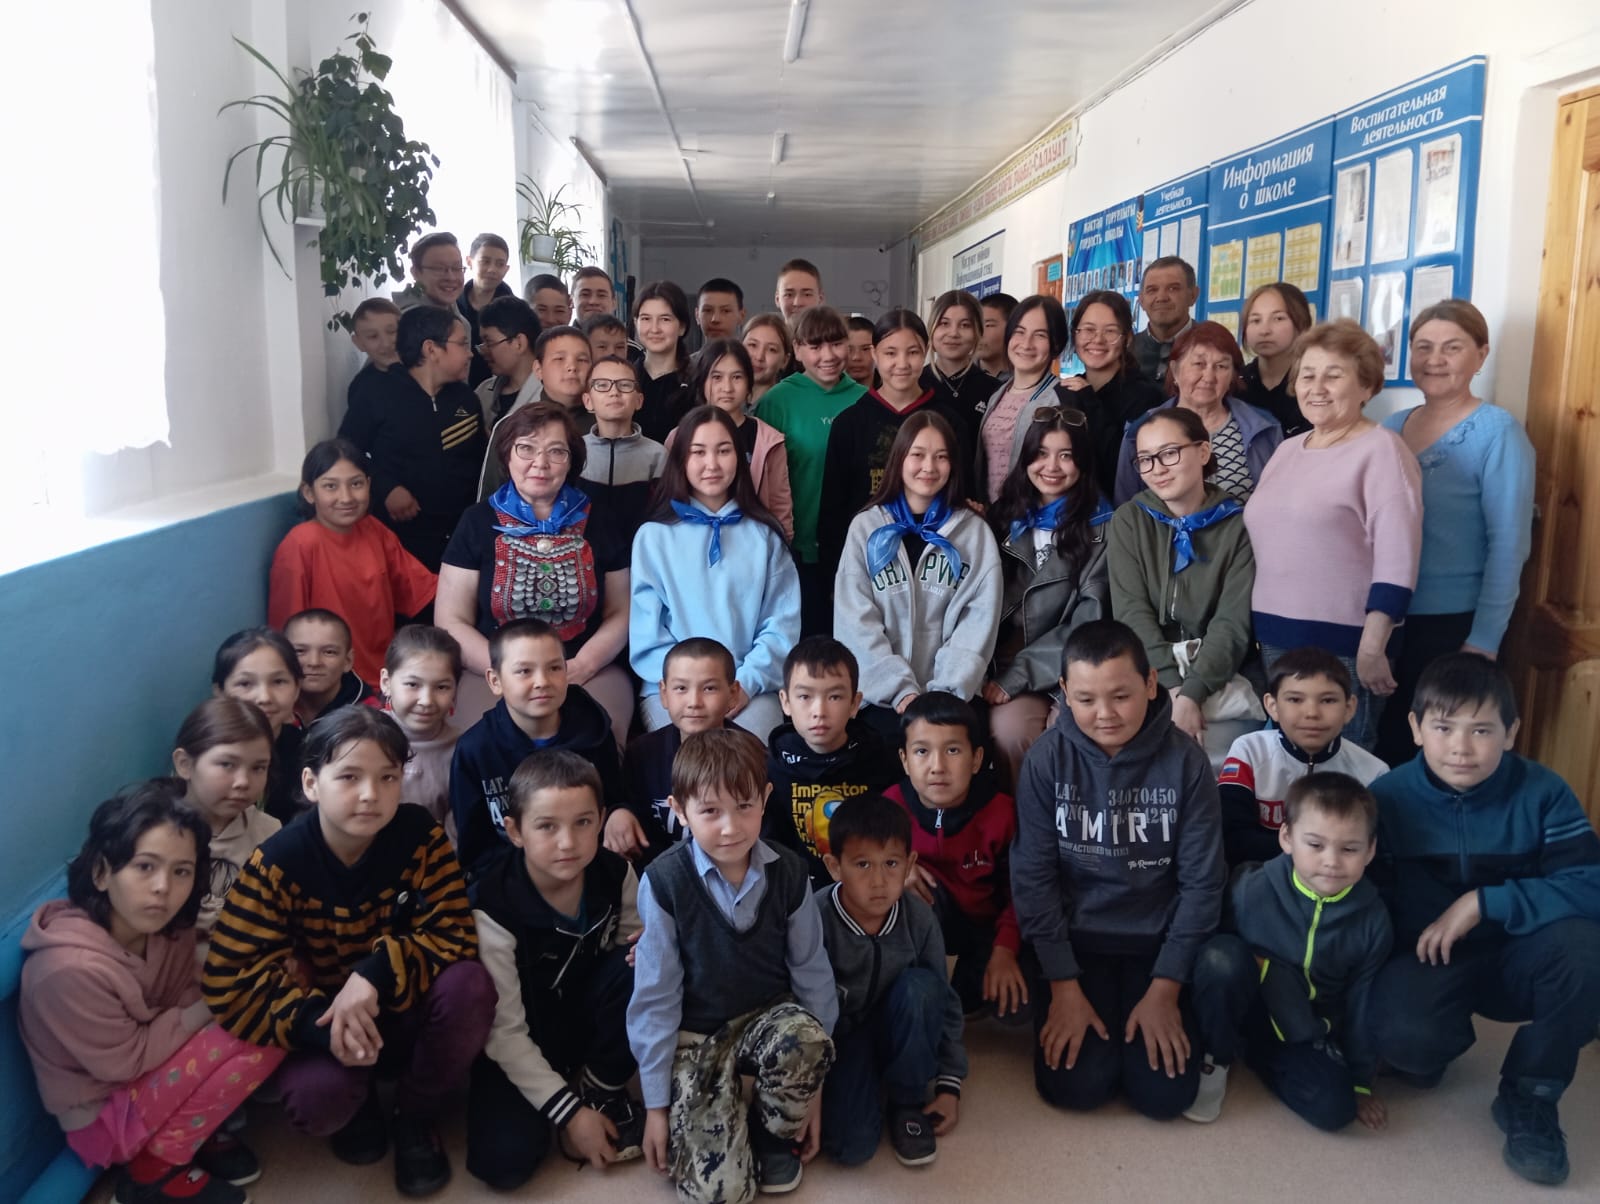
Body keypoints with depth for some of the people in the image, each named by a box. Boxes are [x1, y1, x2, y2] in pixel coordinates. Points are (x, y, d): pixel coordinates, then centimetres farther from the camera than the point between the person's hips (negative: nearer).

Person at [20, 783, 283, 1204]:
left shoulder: (165, 927, -12)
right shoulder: (71, 968, -33)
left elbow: (182, 1002, -2)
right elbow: (126, 1060, -23)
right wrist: (210, 1006, -19)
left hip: (149, 1076, 7)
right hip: (101, 1114, -7)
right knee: (256, 1037, -23)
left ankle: (192, 1128, 5)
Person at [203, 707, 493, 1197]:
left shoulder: (420, 836, -16)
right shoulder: (278, 863, -19)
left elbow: (454, 935, -17)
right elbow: (229, 982, -21)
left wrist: (376, 974, -34)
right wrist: (320, 1025, -35)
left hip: (403, 1012, 1)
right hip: (326, 1019, -1)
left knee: (470, 983, -29)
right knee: (315, 1096, -32)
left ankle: (414, 1116, -1)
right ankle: (360, 1105, 9)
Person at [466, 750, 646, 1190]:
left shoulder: (615, 875, -15)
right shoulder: (493, 909, -26)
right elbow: (505, 1031, -20)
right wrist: (568, 1112, -21)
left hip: (587, 1017, 3)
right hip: (520, 1049, -3)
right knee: (504, 1161, -25)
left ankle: (603, 1092, -4)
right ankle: (575, 1101, 7)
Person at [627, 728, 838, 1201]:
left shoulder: (788, 874, -10)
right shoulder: (664, 882, -16)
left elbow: (813, 975, 0)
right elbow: (655, 996, -9)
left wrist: (812, 1082, 2)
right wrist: (656, 1103, -6)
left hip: (769, 1018, 2)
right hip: (695, 1036, -2)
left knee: (807, 1038, -34)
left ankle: (772, 1131, -2)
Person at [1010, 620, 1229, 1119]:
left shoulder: (1185, 761, -12)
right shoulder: (1047, 758, -13)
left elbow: (1201, 882, -7)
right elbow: (1033, 876, -9)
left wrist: (1166, 988, -10)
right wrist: (1064, 986, -12)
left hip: (1157, 942, 0)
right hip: (1075, 939, 0)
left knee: (1164, 1093, -10)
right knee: (1077, 1086, -13)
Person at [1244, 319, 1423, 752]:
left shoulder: (1381, 450, -8)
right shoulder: (1287, 450, 13)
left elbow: (1397, 558, -15)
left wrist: (1372, 647, -20)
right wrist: (1259, 627, 16)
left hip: (1342, 643, -7)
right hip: (1273, 637, 7)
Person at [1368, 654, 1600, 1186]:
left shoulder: (1542, 793, -10)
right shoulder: (1387, 797, -10)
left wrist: (1482, 902, -26)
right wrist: (1381, 965, -18)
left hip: (1516, 960, 1)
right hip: (1427, 960, -1)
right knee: (1402, 1035, -34)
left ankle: (1530, 1095, -8)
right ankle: (1441, 1042, 9)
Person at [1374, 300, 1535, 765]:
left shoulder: (1498, 433, -10)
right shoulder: (1391, 427, 6)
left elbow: (1508, 544, -13)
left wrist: (1484, 640, -16)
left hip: (1452, 623, -5)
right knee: (1382, 746, 15)